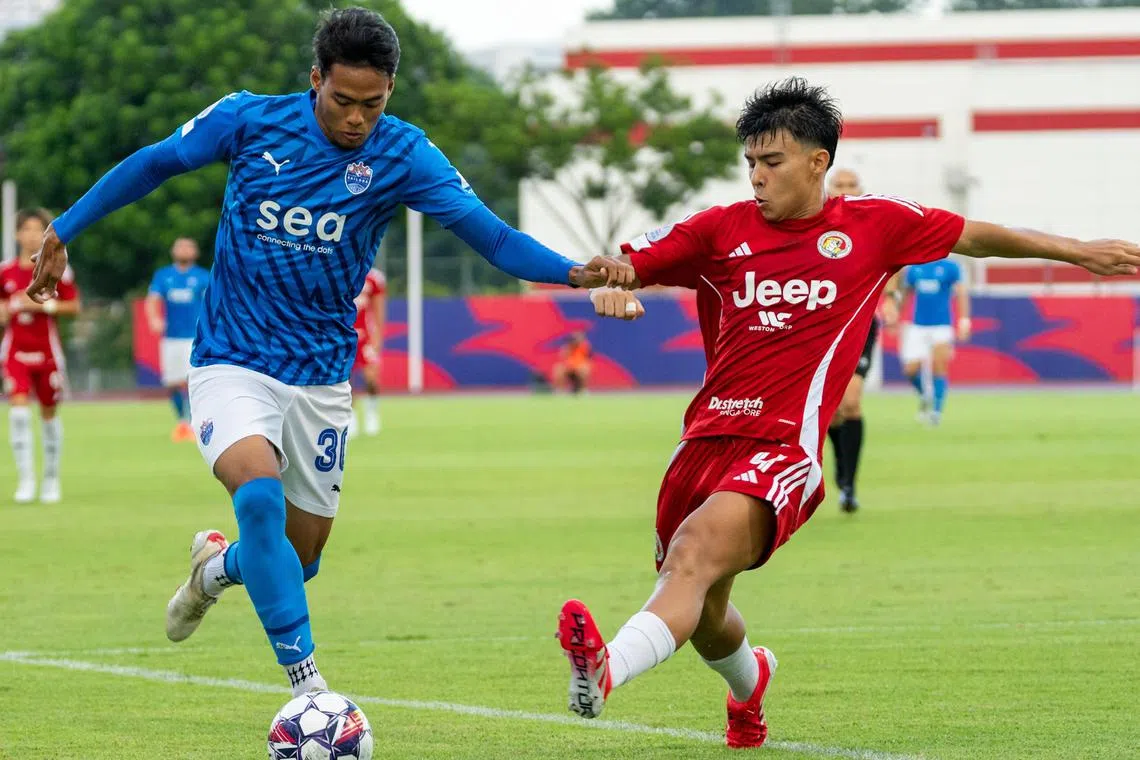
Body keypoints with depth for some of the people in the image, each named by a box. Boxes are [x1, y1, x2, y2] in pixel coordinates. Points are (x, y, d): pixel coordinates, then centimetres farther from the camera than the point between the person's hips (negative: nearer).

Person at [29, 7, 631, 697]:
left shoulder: (403, 155, -9)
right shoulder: (249, 121, -10)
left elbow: (490, 234, -18)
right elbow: (153, 165, 5)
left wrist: (573, 272, -34)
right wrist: (63, 233, 8)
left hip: (322, 378, 3)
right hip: (231, 363, -2)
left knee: (298, 561, 10)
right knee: (259, 492, -30)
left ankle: (216, 567, 48)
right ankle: (311, 690, -28)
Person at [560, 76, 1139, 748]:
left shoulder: (872, 225, 8)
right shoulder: (721, 231, 9)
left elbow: (977, 237, 22)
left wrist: (1081, 252, 28)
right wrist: (611, 286, -17)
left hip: (784, 450, -4)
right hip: (708, 439, 4)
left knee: (695, 555, -29)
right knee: (703, 613, 13)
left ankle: (607, 671, -53)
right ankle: (750, 680, 49)